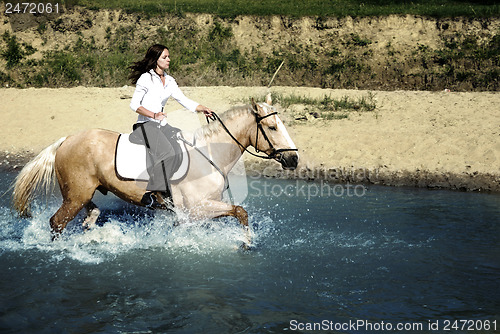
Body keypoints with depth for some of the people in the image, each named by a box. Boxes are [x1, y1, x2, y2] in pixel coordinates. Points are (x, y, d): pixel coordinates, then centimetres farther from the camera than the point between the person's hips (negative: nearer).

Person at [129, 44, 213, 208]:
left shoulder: (169, 81, 15)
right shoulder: (146, 79, -5)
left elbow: (184, 100, 11)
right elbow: (134, 104, -8)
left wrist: (202, 109, -6)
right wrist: (154, 115, -22)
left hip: (161, 125, 7)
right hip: (145, 125, -7)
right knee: (168, 154, -30)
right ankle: (150, 193, -29)